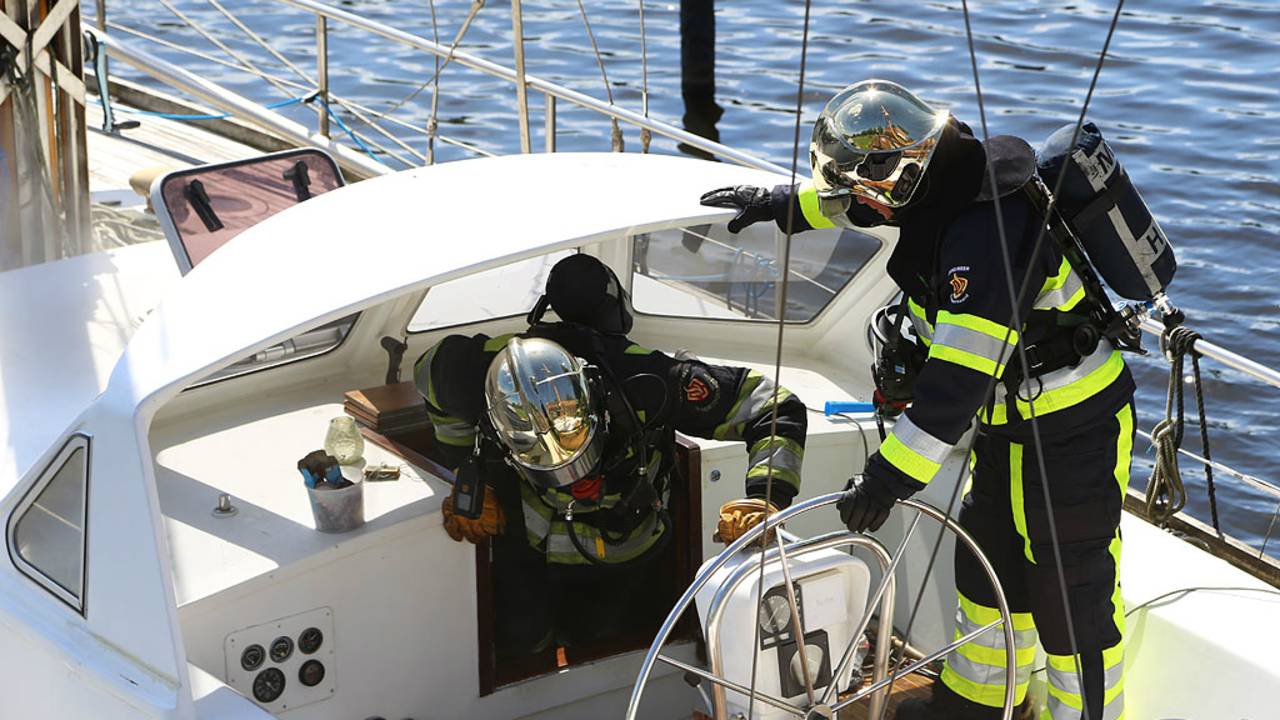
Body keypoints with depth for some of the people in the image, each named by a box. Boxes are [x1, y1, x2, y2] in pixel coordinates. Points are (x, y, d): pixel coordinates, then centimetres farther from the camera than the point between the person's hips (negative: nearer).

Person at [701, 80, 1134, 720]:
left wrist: (889, 477, -33)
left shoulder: (984, 234, -33)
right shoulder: (952, 179, -3)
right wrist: (787, 205, 27)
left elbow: (959, 379, -35)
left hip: (1072, 433, -10)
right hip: (1010, 422, 10)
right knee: (988, 566, 24)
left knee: (1072, 597, 1)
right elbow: (865, 201, 21)